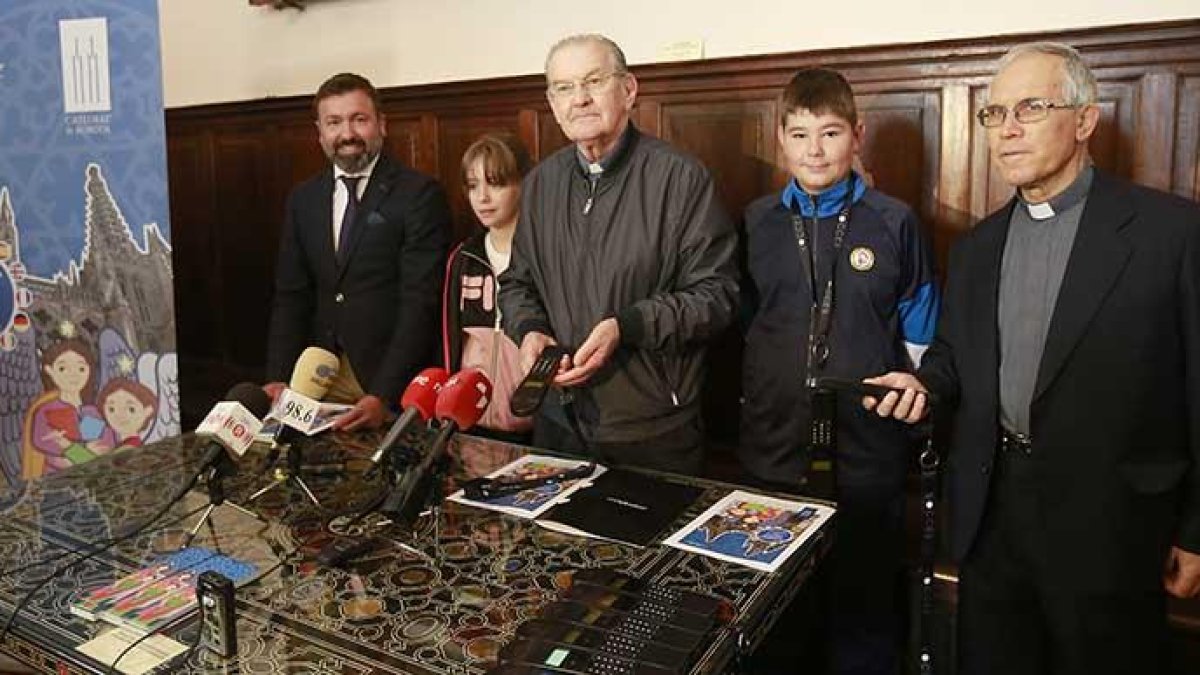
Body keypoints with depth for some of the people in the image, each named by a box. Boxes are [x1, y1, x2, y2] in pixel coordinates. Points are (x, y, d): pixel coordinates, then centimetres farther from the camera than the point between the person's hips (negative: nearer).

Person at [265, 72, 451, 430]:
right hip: (320, 380, 4)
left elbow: (420, 303, -14)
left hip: (393, 382, -4)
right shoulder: (303, 199, 10)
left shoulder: (419, 194, -8)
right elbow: (290, 297, 10)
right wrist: (279, 379, -3)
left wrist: (383, 396, -22)